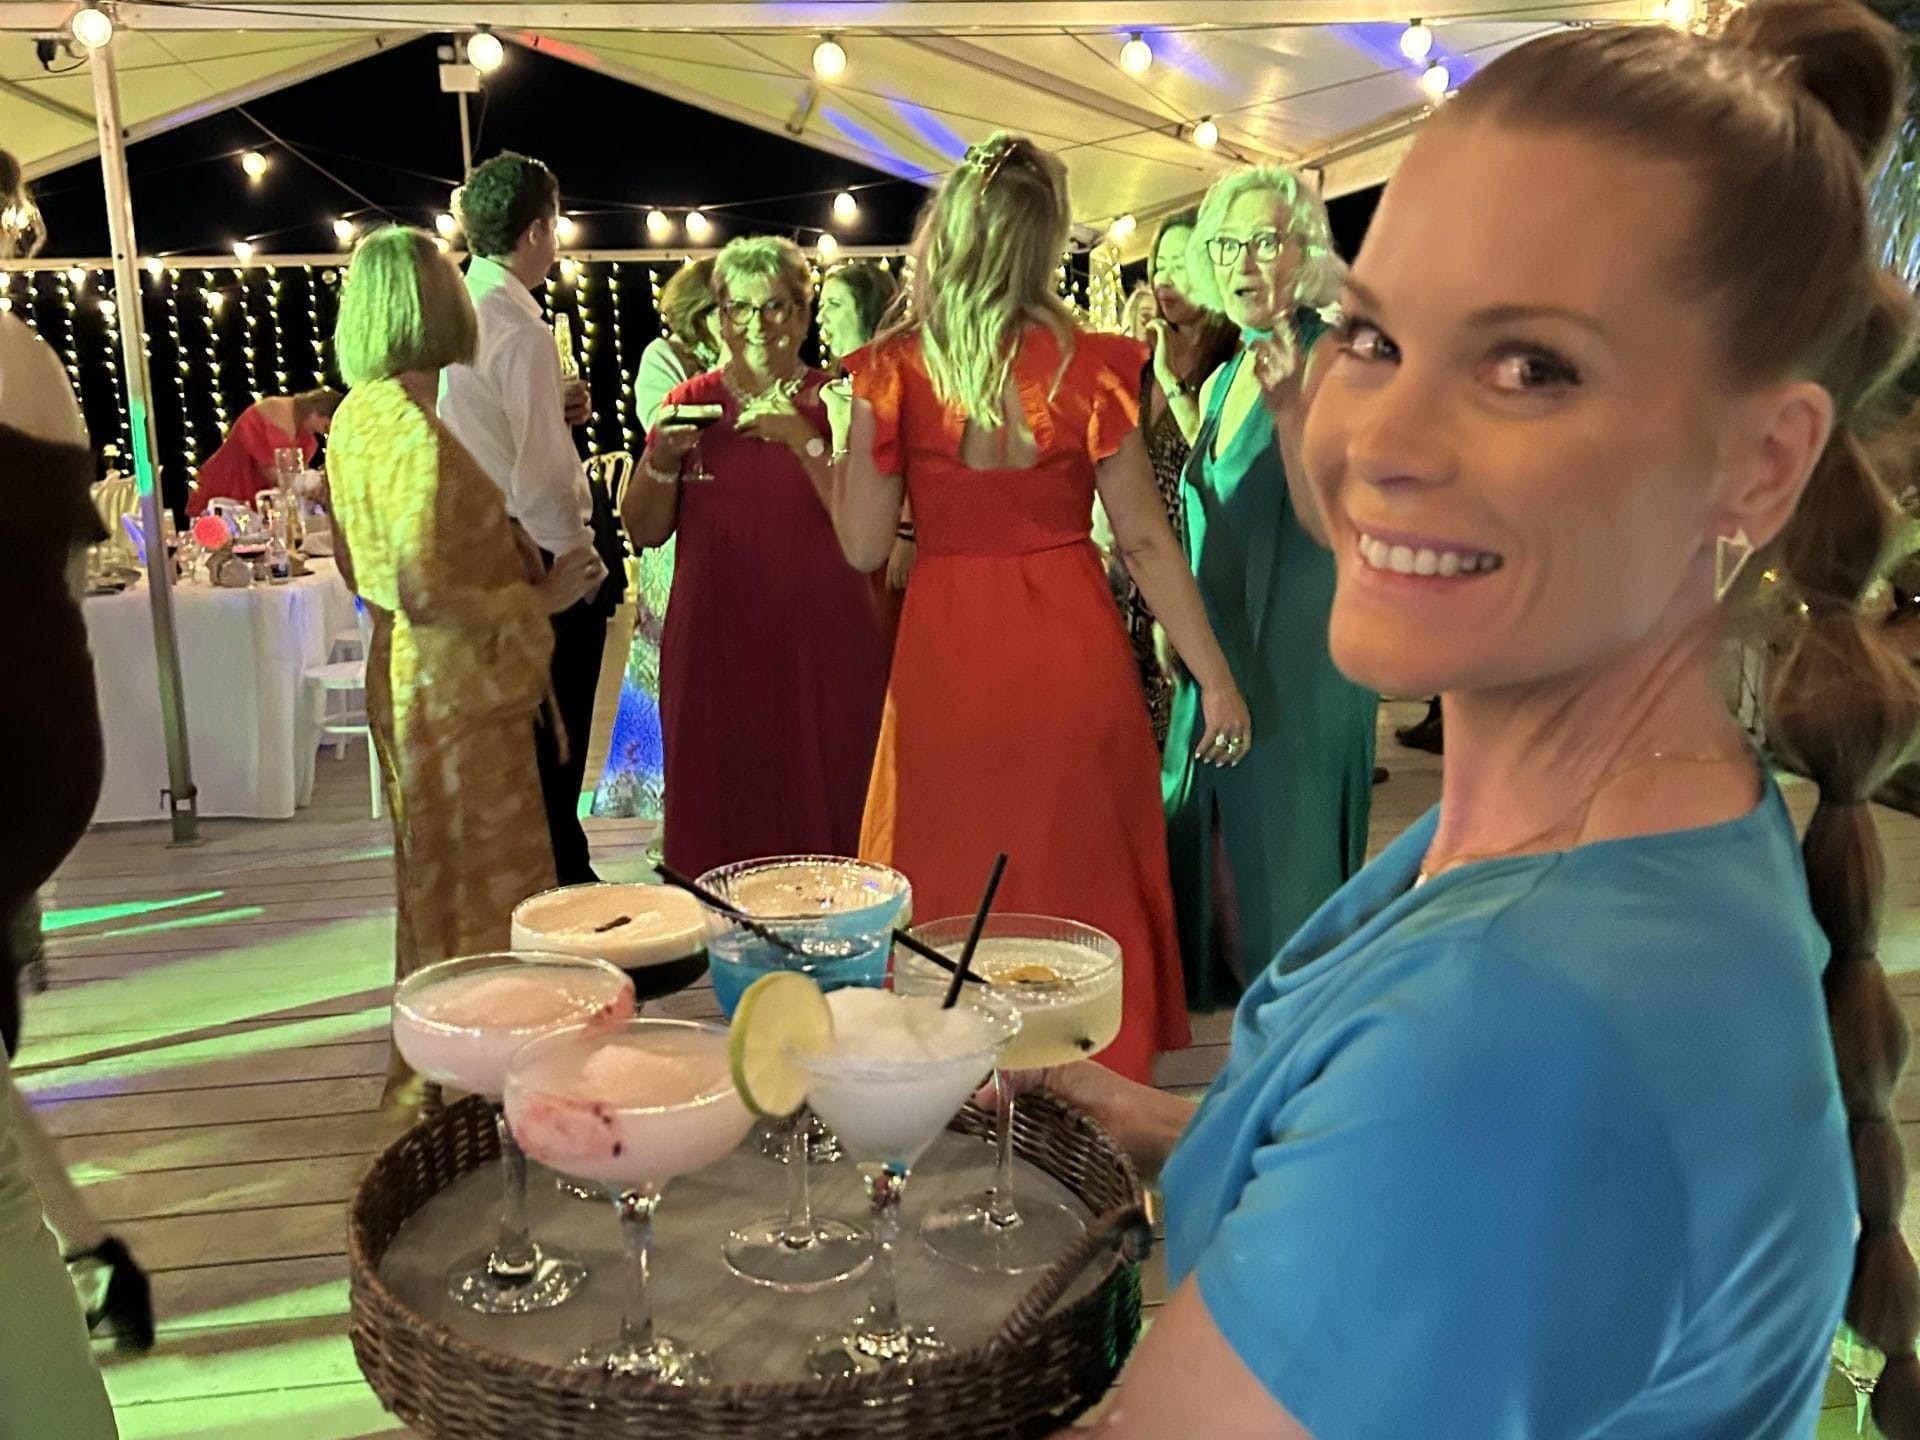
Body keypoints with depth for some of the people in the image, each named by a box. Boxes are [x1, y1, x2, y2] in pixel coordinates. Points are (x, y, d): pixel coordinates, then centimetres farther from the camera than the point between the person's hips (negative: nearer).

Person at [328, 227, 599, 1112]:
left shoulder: (356, 417, 7)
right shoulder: (415, 426, -21)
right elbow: (425, 595, -26)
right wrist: (540, 597, -16)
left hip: (403, 677, 10)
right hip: (459, 687, -9)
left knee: (434, 878, 21)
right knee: (491, 884, 3)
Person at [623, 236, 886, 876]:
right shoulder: (692, 402, 9)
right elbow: (645, 531, 7)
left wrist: (804, 439, -18)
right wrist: (664, 459, -9)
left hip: (818, 643, -1)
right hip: (714, 646, 2)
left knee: (817, 807, 0)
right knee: (719, 813, 2)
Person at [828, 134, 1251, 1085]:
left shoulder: (893, 370, -7)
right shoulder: (1087, 365, -7)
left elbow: (863, 548, -6)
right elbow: (1145, 540, -5)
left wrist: (839, 437, 9)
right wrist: (1215, 677, 2)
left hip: (947, 658, 0)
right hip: (1073, 656, 0)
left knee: (955, 897, 16)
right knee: (1086, 890, 15)